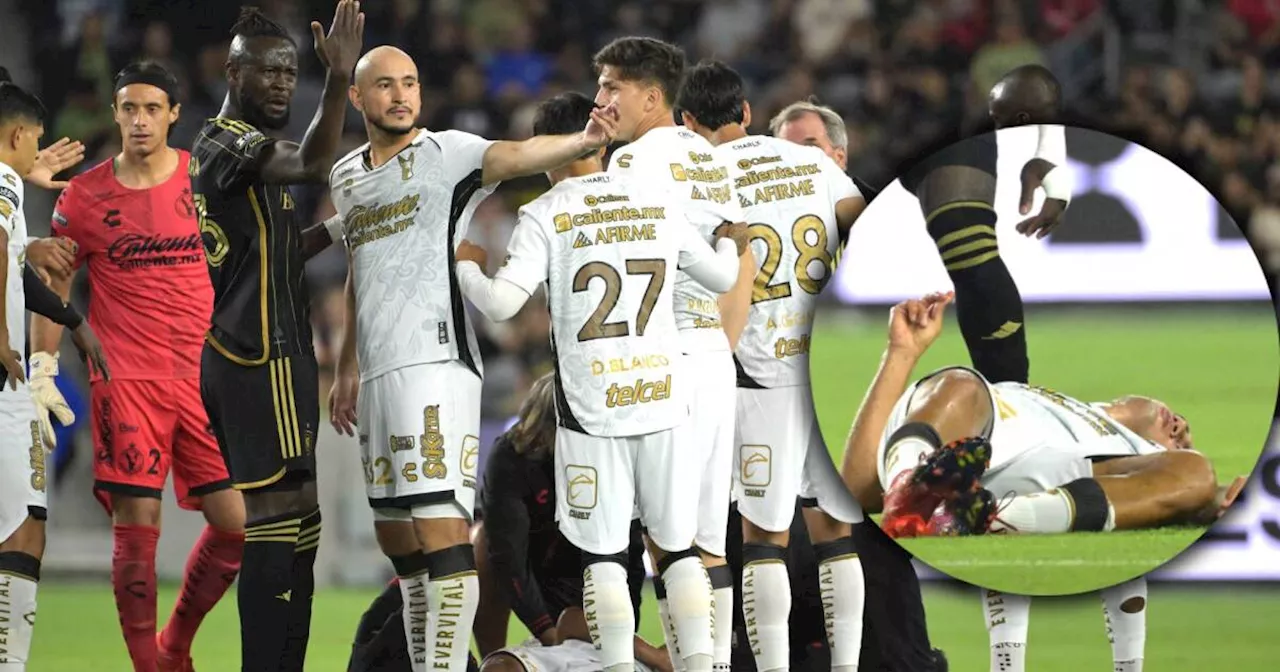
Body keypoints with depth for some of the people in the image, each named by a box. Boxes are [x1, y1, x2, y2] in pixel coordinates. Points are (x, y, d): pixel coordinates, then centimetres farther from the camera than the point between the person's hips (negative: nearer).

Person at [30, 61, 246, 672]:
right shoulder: (84, 196, 3)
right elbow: (53, 285, 11)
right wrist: (41, 366, 2)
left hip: (206, 378, 2)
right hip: (124, 380, -2)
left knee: (235, 522, -3)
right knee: (136, 525, -9)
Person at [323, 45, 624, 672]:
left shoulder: (446, 154, -4)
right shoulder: (347, 178, 18)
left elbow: (515, 155, -23)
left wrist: (582, 141, -43)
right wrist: (347, 368, 30)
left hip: (435, 363, -8)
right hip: (379, 373, 8)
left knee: (440, 524, -13)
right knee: (396, 533, 11)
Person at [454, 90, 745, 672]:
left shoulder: (544, 215, -5)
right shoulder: (658, 205, 8)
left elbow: (501, 303, -12)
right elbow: (722, 278, 20)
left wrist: (466, 265, 9)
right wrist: (729, 245, 43)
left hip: (592, 411, -3)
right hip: (663, 404, 3)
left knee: (603, 555, 1)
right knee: (677, 547, 10)